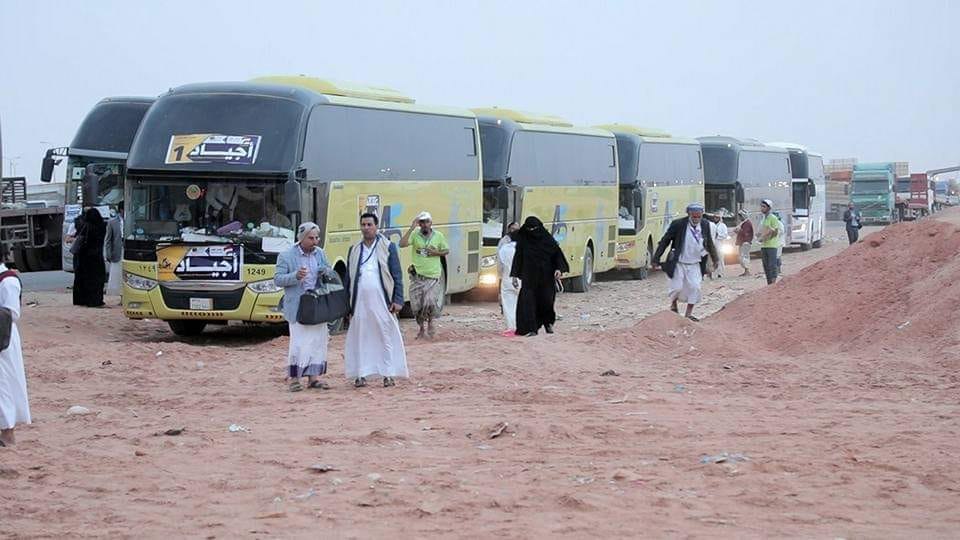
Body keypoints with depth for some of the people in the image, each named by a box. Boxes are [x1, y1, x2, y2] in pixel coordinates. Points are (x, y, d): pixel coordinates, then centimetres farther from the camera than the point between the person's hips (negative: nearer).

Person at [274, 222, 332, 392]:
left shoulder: (320, 253, 10)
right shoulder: (286, 256, -6)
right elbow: (277, 279, -7)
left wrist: (326, 272, -5)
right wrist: (295, 276, -24)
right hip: (297, 307, -6)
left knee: (319, 341, 7)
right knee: (299, 343, -7)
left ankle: (314, 377, 15)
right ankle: (294, 378, 4)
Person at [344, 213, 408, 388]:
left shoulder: (388, 247, 4)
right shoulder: (354, 250, 13)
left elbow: (397, 275, 2)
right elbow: (348, 278, 15)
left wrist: (398, 300, -6)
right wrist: (347, 304, 10)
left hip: (381, 301, -3)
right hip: (360, 302, 3)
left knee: (386, 337, 0)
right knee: (360, 338, 2)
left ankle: (389, 374, 5)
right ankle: (360, 375, 7)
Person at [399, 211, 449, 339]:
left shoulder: (438, 235, 1)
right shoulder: (415, 234, -2)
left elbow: (446, 251, 14)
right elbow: (402, 244, -18)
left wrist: (436, 253, -7)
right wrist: (412, 228, -20)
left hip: (433, 277, -1)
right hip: (417, 276, 1)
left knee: (430, 302, -17)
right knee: (417, 305, 4)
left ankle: (430, 323, 12)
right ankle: (422, 329, 24)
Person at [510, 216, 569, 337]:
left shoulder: (547, 239, -1)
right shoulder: (523, 240, 2)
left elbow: (557, 253, 0)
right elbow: (518, 258, 5)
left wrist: (559, 269, -15)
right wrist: (514, 275, 0)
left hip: (546, 277, 0)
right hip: (529, 278, 0)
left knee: (546, 301, 3)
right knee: (528, 302, -11)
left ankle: (548, 322, 31)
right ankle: (532, 329, -7)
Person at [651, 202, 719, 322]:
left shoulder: (705, 225, -2)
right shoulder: (678, 224, -15)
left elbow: (709, 243, 15)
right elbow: (664, 241, -8)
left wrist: (715, 258, 24)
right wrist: (656, 259, -9)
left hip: (695, 264, 3)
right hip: (678, 263, -3)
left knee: (695, 287, -4)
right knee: (677, 286, -3)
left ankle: (688, 313, 8)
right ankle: (673, 304, 28)